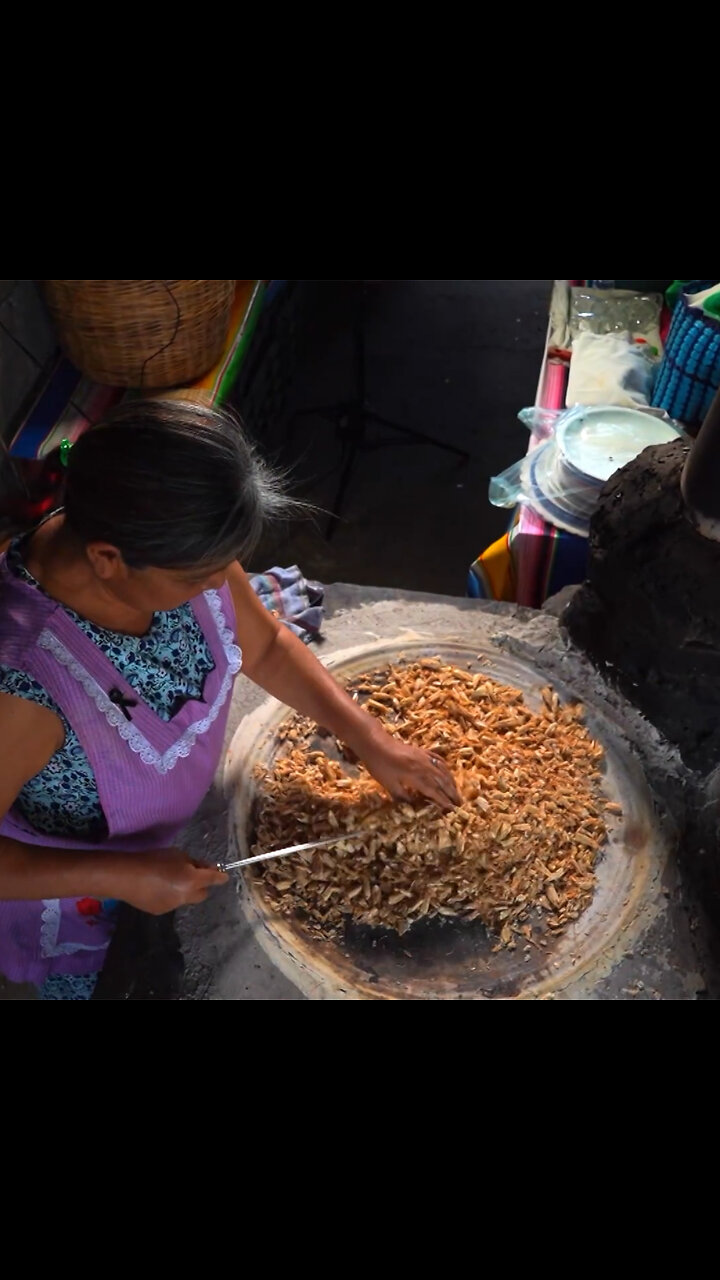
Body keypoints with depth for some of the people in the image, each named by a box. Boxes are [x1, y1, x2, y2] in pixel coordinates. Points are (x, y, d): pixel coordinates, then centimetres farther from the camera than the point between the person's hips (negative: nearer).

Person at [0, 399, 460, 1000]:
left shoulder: (175, 550, -27)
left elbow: (265, 648, -8)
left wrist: (372, 740, -10)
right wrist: (123, 877, -31)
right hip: (58, 880, -4)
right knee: (81, 977, 29)